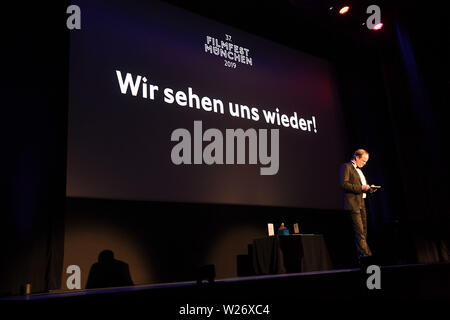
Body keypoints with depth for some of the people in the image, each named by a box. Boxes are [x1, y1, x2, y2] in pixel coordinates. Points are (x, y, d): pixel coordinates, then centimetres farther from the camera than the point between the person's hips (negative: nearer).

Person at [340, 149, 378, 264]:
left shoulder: (359, 170, 25)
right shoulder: (346, 167, -2)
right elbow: (344, 184, -14)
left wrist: (368, 189, 10)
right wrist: (360, 187, -18)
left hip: (362, 203, 9)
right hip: (353, 203, -9)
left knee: (363, 231, 6)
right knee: (359, 230, -14)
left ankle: (361, 256, 9)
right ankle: (365, 253, -17)